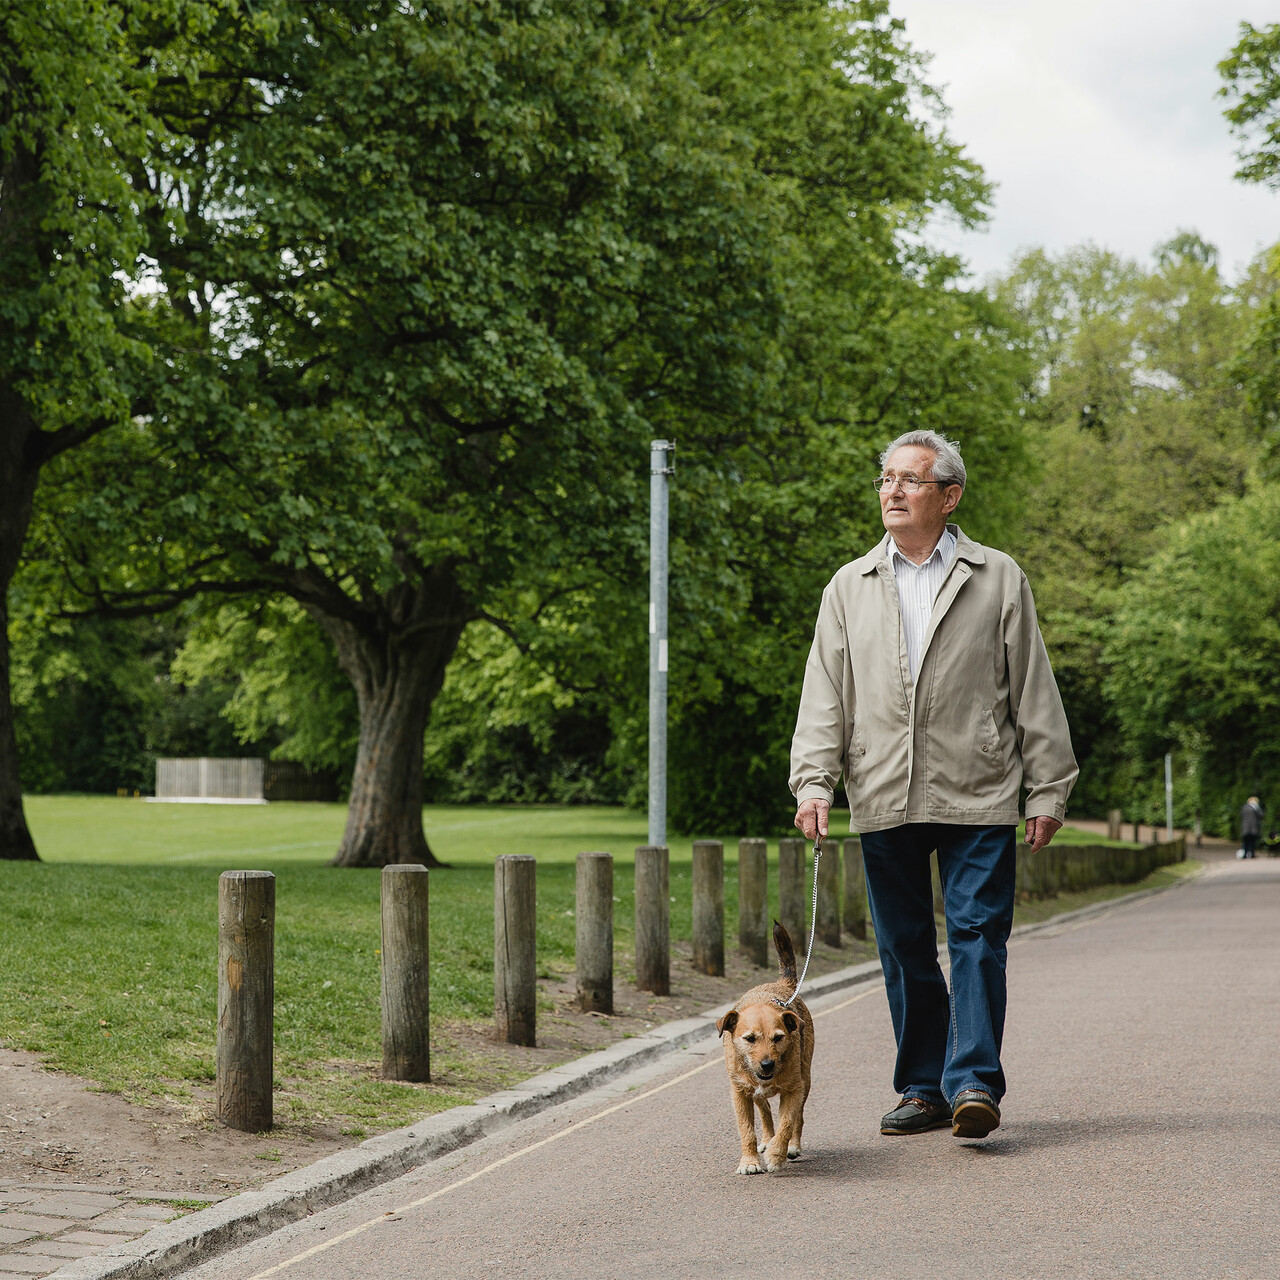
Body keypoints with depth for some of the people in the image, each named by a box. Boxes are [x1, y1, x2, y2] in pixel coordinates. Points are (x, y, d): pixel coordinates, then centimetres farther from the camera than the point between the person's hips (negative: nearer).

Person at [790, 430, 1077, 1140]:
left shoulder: (998, 579, 7)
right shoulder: (849, 587, 13)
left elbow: (1033, 689, 7)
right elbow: (824, 693, 9)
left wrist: (1047, 789, 2)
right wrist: (813, 781, -4)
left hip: (977, 796, -2)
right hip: (882, 801, 3)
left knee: (977, 937, -8)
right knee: (904, 949, 7)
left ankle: (974, 1082, -7)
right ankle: (923, 1088, 15)